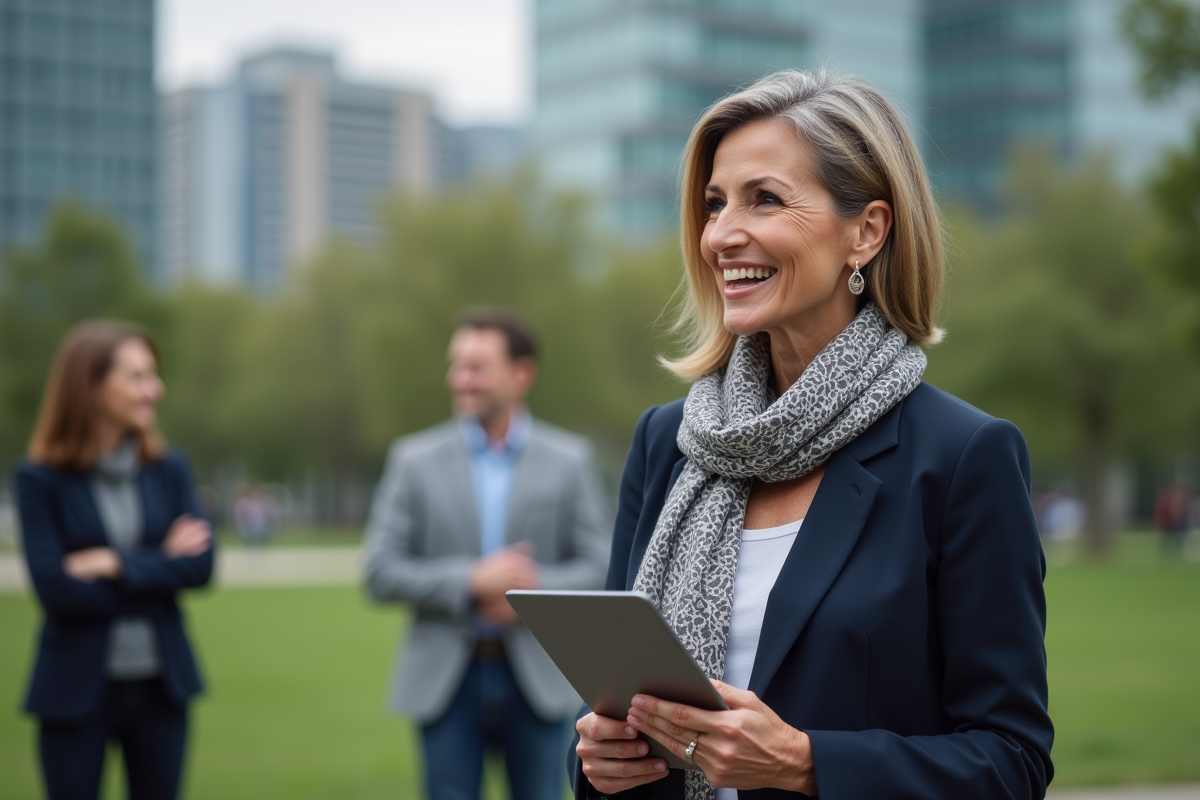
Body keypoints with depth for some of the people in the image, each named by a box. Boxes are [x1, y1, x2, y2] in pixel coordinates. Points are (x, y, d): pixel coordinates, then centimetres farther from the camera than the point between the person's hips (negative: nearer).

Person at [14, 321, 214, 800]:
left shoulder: (169, 469, 4)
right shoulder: (40, 479, -7)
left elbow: (202, 566, -6)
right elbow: (56, 591, -15)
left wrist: (116, 563, -16)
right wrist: (162, 566, -10)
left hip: (160, 686, 3)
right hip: (77, 689, -3)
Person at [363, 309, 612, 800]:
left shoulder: (569, 460, 3)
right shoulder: (415, 460, 2)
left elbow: (598, 569, 1)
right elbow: (380, 573, -2)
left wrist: (534, 588, -18)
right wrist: (471, 581, -16)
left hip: (538, 682, 0)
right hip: (446, 682, 0)